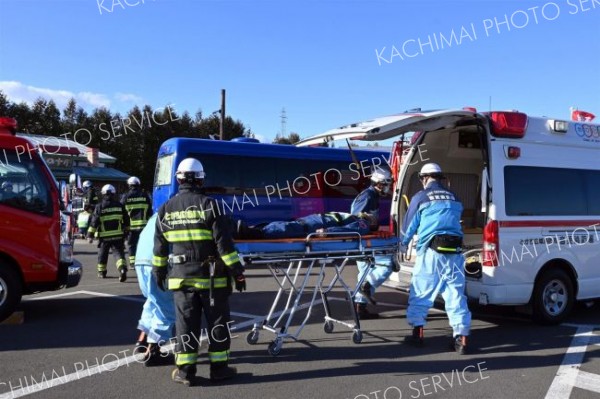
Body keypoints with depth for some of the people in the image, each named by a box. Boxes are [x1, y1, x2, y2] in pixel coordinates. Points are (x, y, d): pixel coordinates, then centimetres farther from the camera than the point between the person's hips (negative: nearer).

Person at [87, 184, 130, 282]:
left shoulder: (99, 207, -3)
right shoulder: (119, 205, 6)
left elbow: (94, 222, -6)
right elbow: (126, 220, 11)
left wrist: (90, 235, -2)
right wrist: (126, 231, 24)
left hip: (105, 236, -1)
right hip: (118, 235, 1)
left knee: (103, 254, 16)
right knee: (119, 253, -2)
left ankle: (102, 272, 28)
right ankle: (122, 269, -24)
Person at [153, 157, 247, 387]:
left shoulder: (165, 210, 3)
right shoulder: (208, 205, -10)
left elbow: (159, 248, 10)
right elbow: (224, 243, -13)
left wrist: (158, 272, 22)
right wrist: (237, 271, -9)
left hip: (181, 276, 3)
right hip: (211, 276, -3)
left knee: (186, 323, 10)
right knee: (217, 322, 9)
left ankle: (185, 370, 14)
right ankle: (219, 367, 16)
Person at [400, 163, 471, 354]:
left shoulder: (421, 197, 3)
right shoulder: (454, 198, 17)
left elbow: (409, 226, 10)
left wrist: (402, 246, 28)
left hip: (431, 251, -4)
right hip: (455, 252, 4)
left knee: (420, 294, 8)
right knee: (456, 294, 6)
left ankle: (417, 333, 12)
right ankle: (461, 338, 4)